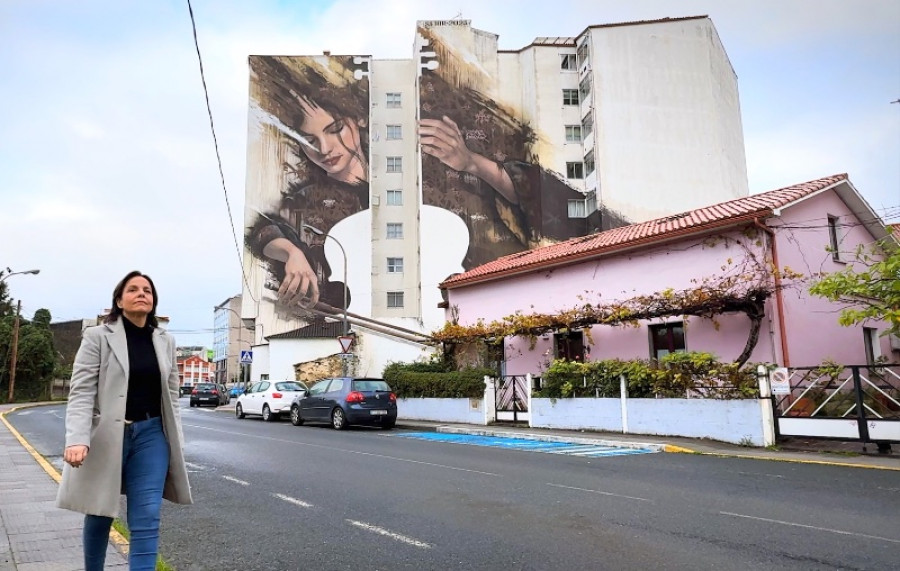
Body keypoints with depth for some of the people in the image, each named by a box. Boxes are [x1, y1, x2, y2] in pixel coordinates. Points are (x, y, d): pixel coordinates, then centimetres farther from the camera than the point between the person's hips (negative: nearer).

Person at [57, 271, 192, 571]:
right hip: (105, 438, -2)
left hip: (151, 435, 2)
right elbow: (81, 392, -11)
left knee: (147, 520, -3)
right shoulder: (97, 336, -4)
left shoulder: (166, 341, 7)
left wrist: (176, 442, 7)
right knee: (99, 515, 15)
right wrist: (77, 439, -24)